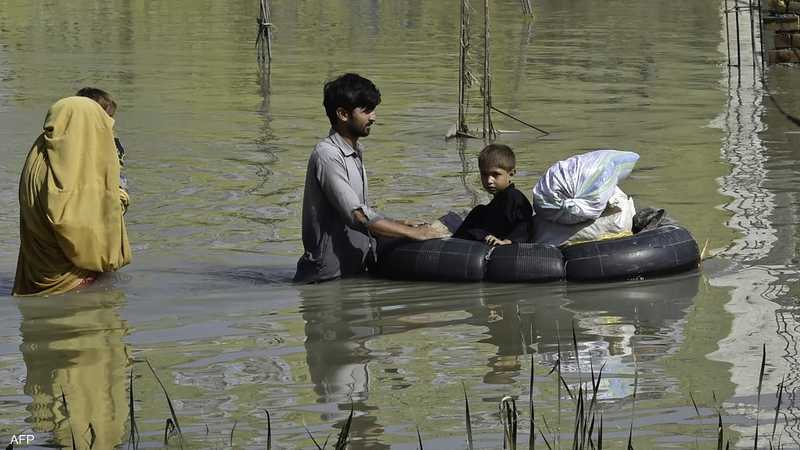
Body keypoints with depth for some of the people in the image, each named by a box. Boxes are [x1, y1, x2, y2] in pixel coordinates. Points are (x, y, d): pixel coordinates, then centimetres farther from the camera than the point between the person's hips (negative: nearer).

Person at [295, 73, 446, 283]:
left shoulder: (355, 153, 17)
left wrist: (398, 224, 6)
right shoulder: (327, 155, -15)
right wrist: (412, 233, -17)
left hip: (354, 270, 9)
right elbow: (357, 216, -21)